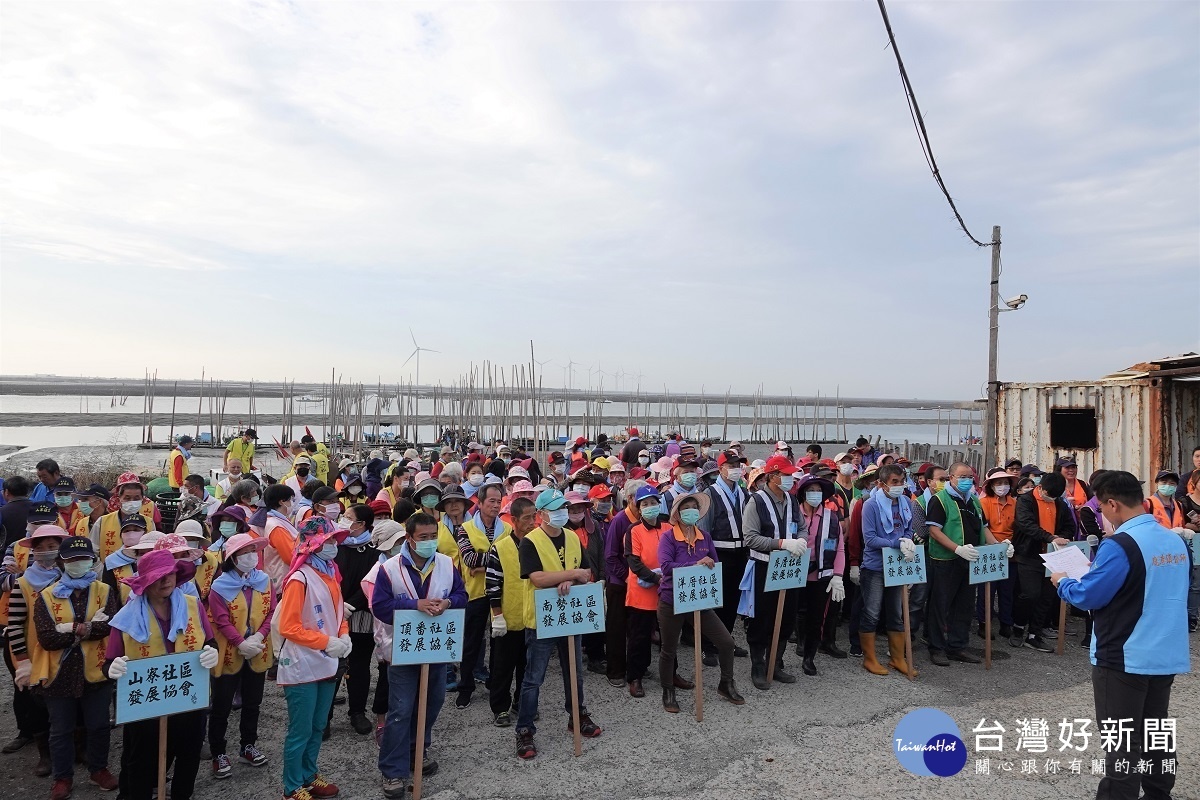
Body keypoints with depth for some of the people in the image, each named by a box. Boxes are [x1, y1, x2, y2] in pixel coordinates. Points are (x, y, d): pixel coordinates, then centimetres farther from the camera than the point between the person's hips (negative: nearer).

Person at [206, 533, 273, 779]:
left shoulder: (264, 581, 1)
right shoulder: (220, 586, -13)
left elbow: (271, 612, -2)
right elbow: (222, 621, -18)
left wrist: (259, 636, -17)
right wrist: (241, 643, -25)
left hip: (258, 653, 4)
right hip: (229, 653, -4)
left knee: (252, 703, 17)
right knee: (221, 706, 7)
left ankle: (248, 746, 32)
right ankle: (219, 754, 20)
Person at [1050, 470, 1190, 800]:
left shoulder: (1119, 545, -22)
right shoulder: (1176, 541, 4)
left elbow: (1087, 596, -18)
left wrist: (1062, 582, 1)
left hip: (1125, 657, -8)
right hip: (1167, 655, 8)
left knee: (1122, 741, 3)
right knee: (1156, 731, 20)